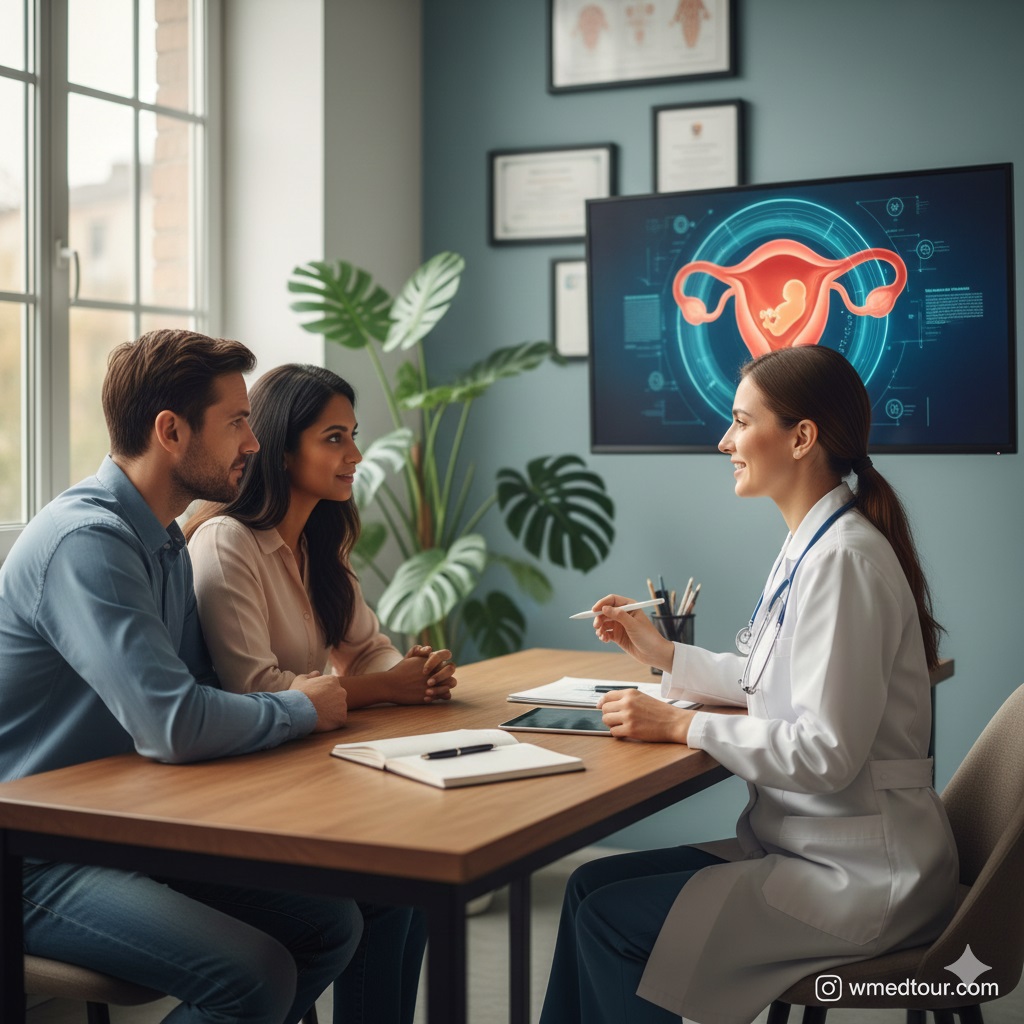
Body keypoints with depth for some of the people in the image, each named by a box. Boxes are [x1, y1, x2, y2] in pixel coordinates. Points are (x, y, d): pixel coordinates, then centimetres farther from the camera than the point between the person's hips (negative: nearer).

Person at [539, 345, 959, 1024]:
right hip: (808, 844, 10)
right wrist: (661, 652, 17)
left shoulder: (843, 559, -21)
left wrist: (681, 726, -20)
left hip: (861, 877, -9)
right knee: (591, 885, 5)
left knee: (611, 920, -11)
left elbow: (827, 752, -25)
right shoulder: (810, 546, 10)